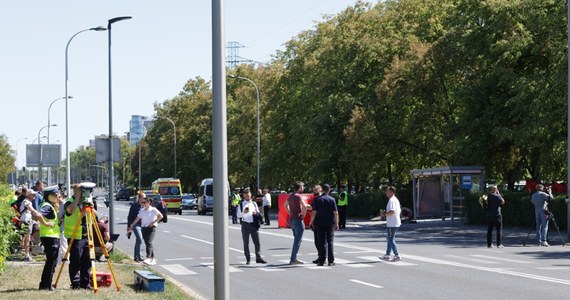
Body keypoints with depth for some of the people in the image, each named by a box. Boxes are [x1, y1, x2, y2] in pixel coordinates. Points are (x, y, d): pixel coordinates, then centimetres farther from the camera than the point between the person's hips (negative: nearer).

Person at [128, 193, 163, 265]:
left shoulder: (153, 210, -4)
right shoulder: (142, 211, 13)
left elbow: (161, 216, -7)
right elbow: (137, 219, 15)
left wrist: (153, 222, -10)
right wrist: (131, 227, 13)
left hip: (151, 227, -6)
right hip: (144, 228, 6)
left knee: (149, 242, -21)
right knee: (147, 243, 6)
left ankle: (148, 258, -32)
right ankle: (153, 259, 14)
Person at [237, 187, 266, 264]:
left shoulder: (254, 203, 13)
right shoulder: (241, 204, 3)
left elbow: (258, 212, 18)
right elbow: (238, 215, -3)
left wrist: (256, 213, -5)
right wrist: (244, 212, -21)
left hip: (254, 224, 2)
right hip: (245, 224, -2)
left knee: (257, 242, -2)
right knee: (246, 243, 1)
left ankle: (258, 257, 2)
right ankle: (247, 259, 6)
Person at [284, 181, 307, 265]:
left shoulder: (290, 196, 11)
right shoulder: (298, 196, -15)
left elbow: (286, 205, 27)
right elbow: (304, 206, -29)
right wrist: (303, 214, -14)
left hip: (291, 220, 9)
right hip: (298, 220, -9)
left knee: (296, 239, 18)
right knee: (298, 240, -4)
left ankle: (294, 258, 19)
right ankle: (293, 259, -6)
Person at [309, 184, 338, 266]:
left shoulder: (317, 199, -2)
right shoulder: (332, 199, -1)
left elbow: (314, 212, -5)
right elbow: (335, 213, -4)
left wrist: (311, 221, 7)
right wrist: (336, 223, 4)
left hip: (320, 223, 0)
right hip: (330, 223, 0)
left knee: (322, 242, 3)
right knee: (330, 242, 6)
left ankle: (322, 260, -2)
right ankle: (331, 261, 4)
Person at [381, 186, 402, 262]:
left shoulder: (391, 200, -17)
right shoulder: (396, 200, 15)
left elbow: (392, 211, -28)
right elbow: (399, 211, 21)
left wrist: (385, 214, -14)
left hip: (391, 224, -10)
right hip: (396, 222, 10)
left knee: (391, 240, -5)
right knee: (389, 239, 16)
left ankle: (397, 255, -7)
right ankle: (387, 255, 21)